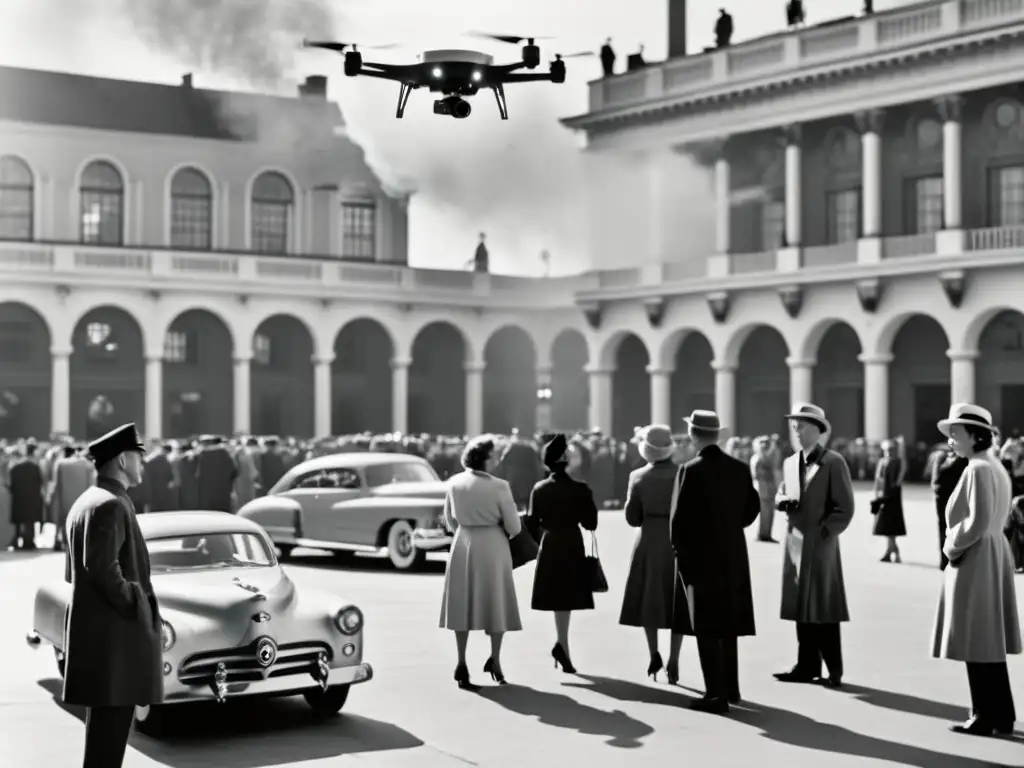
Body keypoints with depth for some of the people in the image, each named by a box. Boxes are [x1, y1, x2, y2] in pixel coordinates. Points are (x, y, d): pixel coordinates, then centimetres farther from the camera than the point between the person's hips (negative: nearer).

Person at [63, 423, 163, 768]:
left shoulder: (84, 502, 17)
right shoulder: (111, 505, -15)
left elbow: (72, 570, 20)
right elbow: (102, 566, -25)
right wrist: (134, 607, -16)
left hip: (92, 625, 11)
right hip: (112, 629, -10)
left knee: (106, 714, 15)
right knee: (113, 713, -7)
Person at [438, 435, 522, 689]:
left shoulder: (454, 482, -3)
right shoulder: (499, 487, -15)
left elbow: (449, 520, 7)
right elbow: (514, 526, -9)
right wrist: (505, 534, 12)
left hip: (463, 545, 3)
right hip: (493, 546, -3)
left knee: (463, 603, 11)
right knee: (496, 602, 13)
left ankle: (462, 664, 8)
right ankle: (494, 660, 19)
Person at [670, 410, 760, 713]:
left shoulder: (692, 470, -16)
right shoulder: (740, 468, 2)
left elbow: (679, 517, -17)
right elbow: (752, 508, 10)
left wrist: (679, 549, -3)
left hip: (700, 556, -6)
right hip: (733, 555, 6)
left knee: (707, 629, 0)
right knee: (727, 625, 19)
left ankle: (716, 694, -2)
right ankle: (729, 687, 28)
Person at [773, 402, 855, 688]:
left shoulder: (833, 462, -6)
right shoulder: (790, 463, 14)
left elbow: (844, 508, -8)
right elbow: (780, 496, 20)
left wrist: (824, 533, -14)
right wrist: (783, 500, -2)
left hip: (820, 545, -6)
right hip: (794, 543, 6)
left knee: (824, 609, -4)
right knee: (802, 606, 9)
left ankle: (834, 670, 2)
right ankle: (807, 666, 16)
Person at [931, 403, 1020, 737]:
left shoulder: (977, 470, -18)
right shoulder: (996, 468, 12)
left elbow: (977, 523, -23)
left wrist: (951, 547, -8)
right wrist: (956, 544, 10)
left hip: (974, 560, -10)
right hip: (994, 554, 10)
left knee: (976, 643, -2)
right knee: (990, 641, 14)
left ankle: (984, 718, 4)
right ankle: (1002, 715, 20)